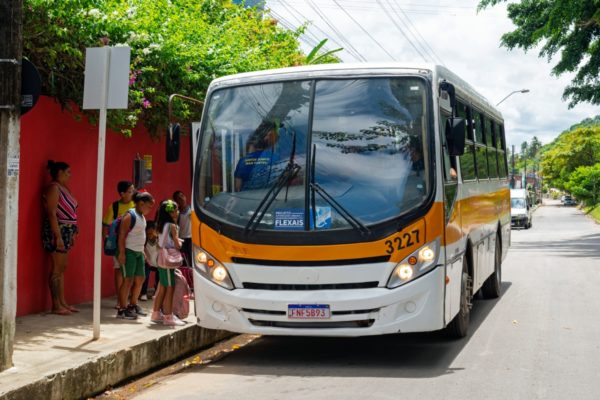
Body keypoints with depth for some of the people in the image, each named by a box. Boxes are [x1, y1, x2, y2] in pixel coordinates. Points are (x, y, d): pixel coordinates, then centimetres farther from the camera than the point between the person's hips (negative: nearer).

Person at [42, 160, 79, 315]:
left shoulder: (64, 189, 16)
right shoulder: (53, 188, -12)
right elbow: (51, 213, -18)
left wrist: (72, 233, 16)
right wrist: (58, 236, -22)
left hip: (66, 231, 10)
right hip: (57, 230, -10)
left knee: (62, 268, 13)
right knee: (57, 269, -7)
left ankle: (63, 303, 18)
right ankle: (56, 306, -4)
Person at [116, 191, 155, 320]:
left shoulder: (142, 216, 12)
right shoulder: (130, 216, -14)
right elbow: (122, 235, -17)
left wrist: (142, 250, 18)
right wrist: (121, 253, -21)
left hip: (139, 252, 9)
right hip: (129, 251, -9)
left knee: (140, 279, 14)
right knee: (128, 280, -7)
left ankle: (133, 305, 27)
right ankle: (122, 309, -2)